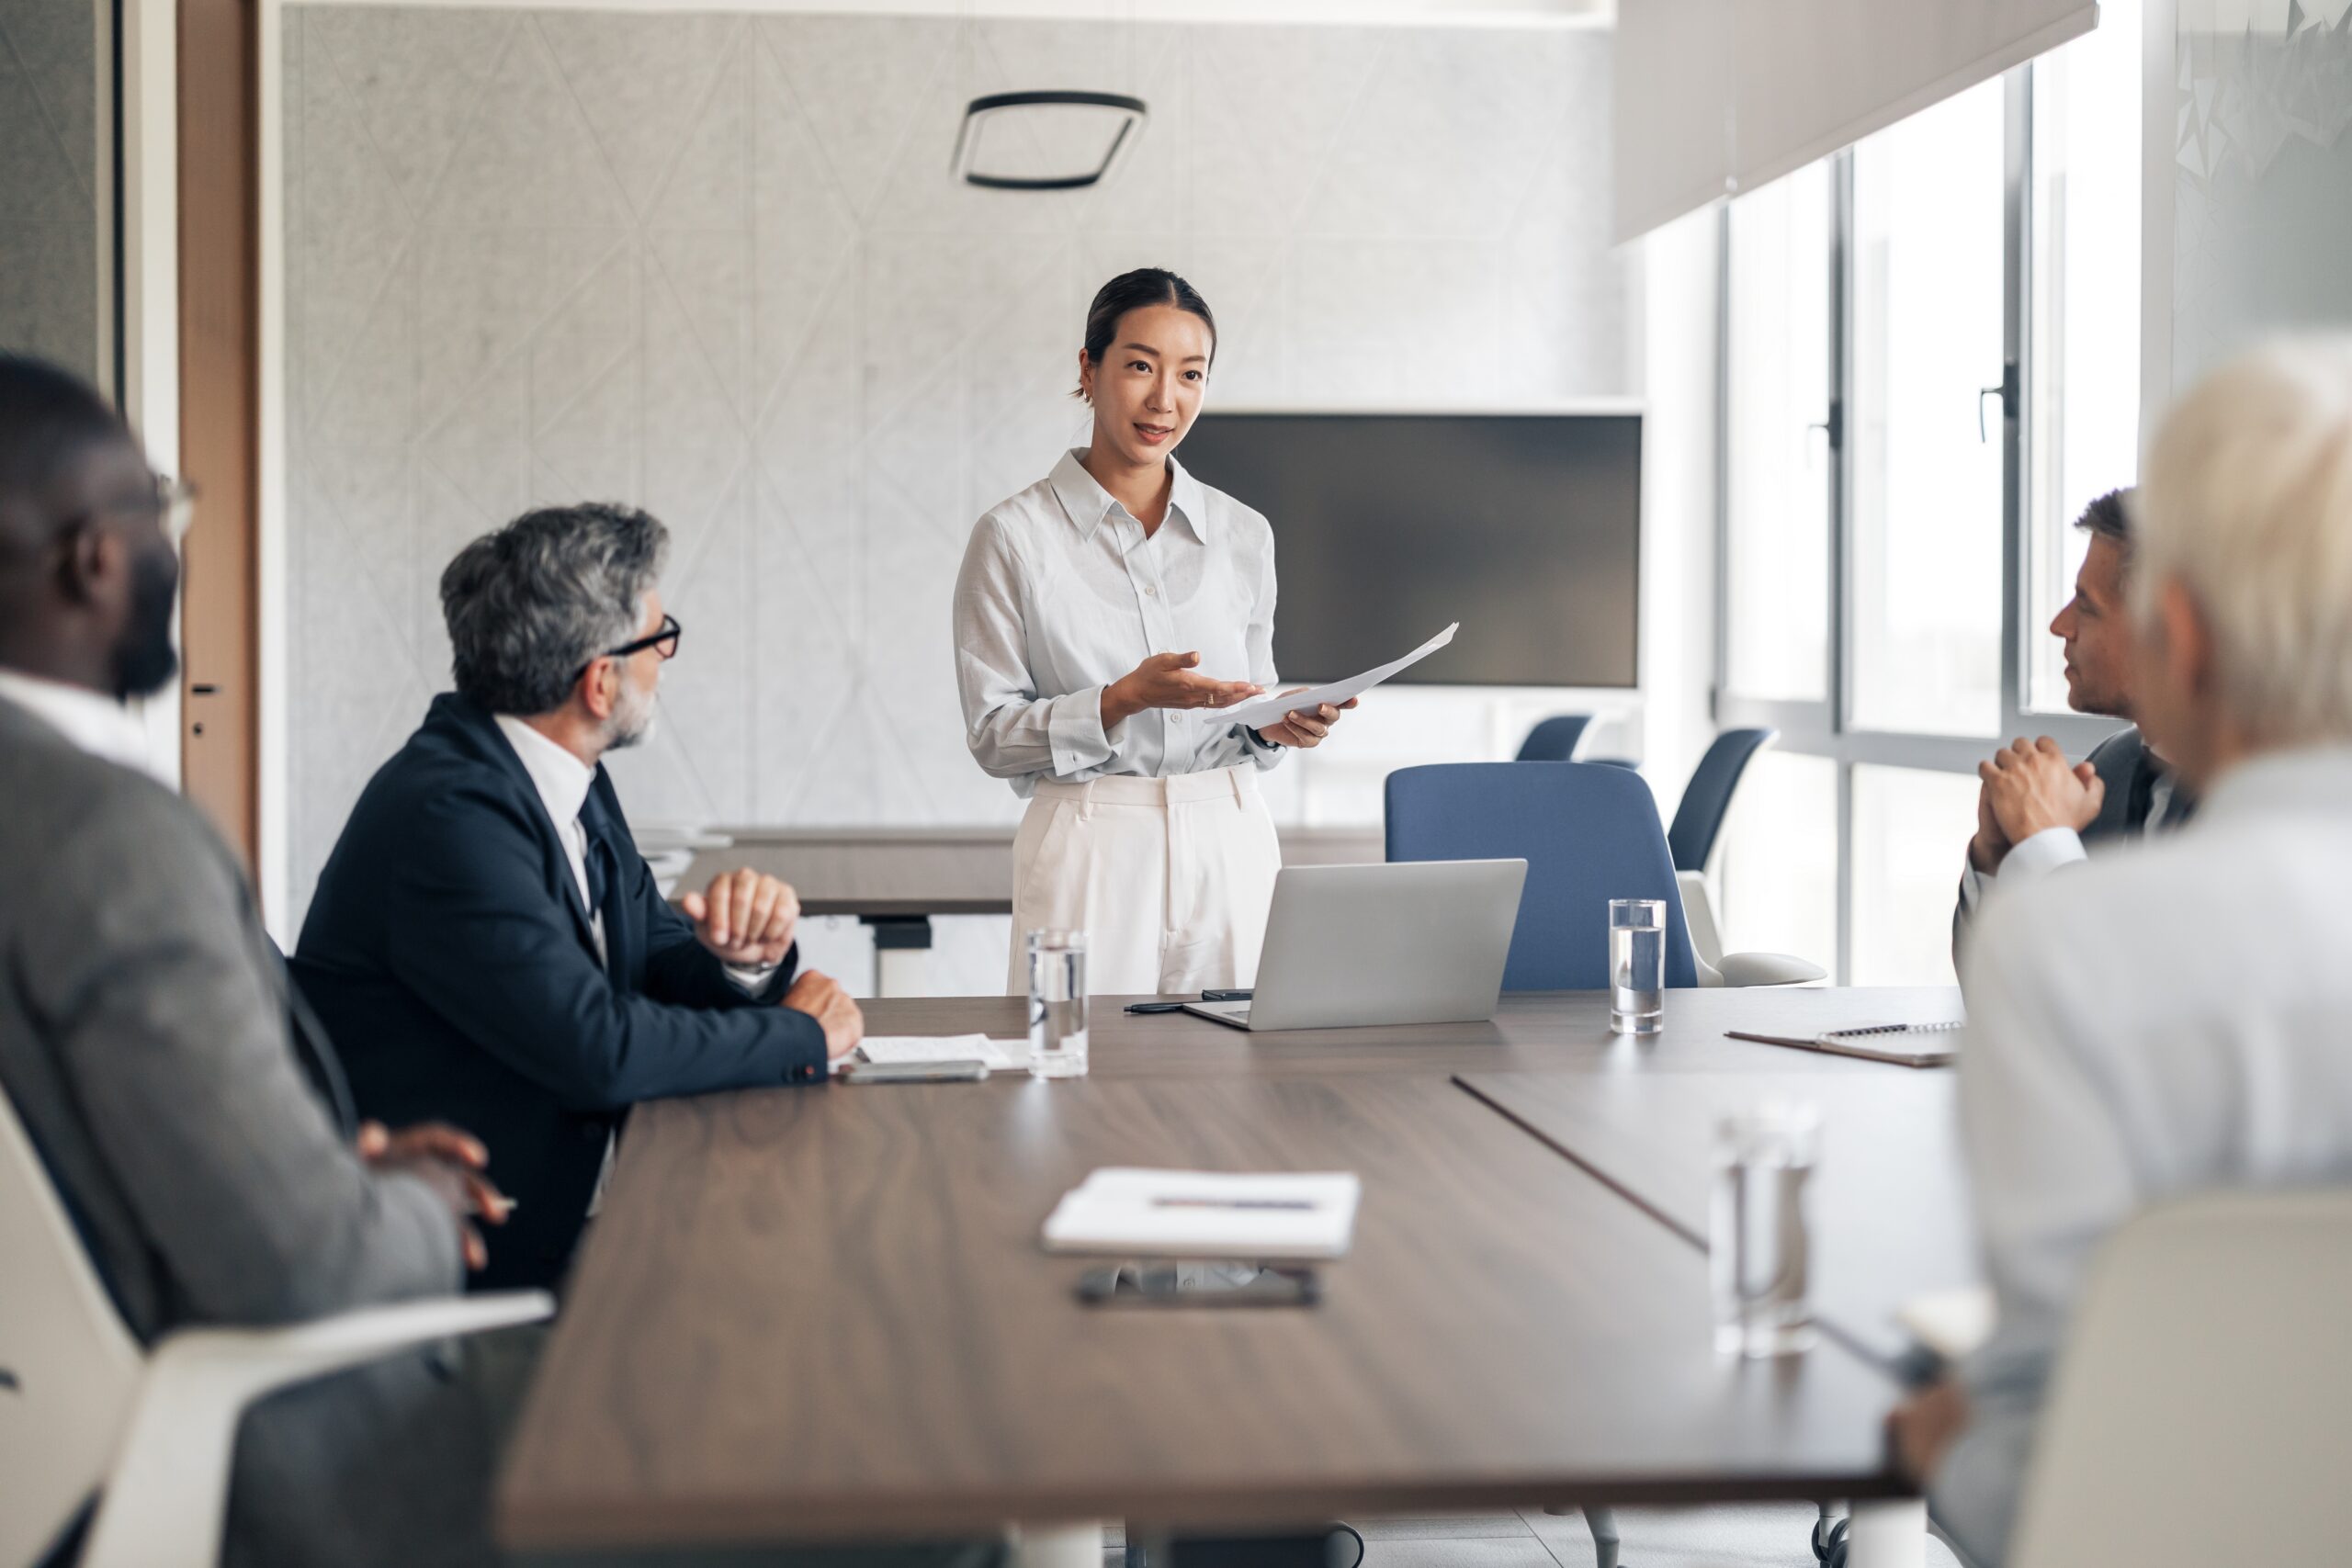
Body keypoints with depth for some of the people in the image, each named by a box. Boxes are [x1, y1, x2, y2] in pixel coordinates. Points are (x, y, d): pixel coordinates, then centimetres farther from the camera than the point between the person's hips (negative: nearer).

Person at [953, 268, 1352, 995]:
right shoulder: (1014, 535, -4)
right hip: (1092, 850, -3)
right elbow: (993, 735, -5)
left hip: (1230, 846, 3)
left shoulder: (1243, 534, 8)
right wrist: (1126, 698, -18)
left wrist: (1277, 725, -5)